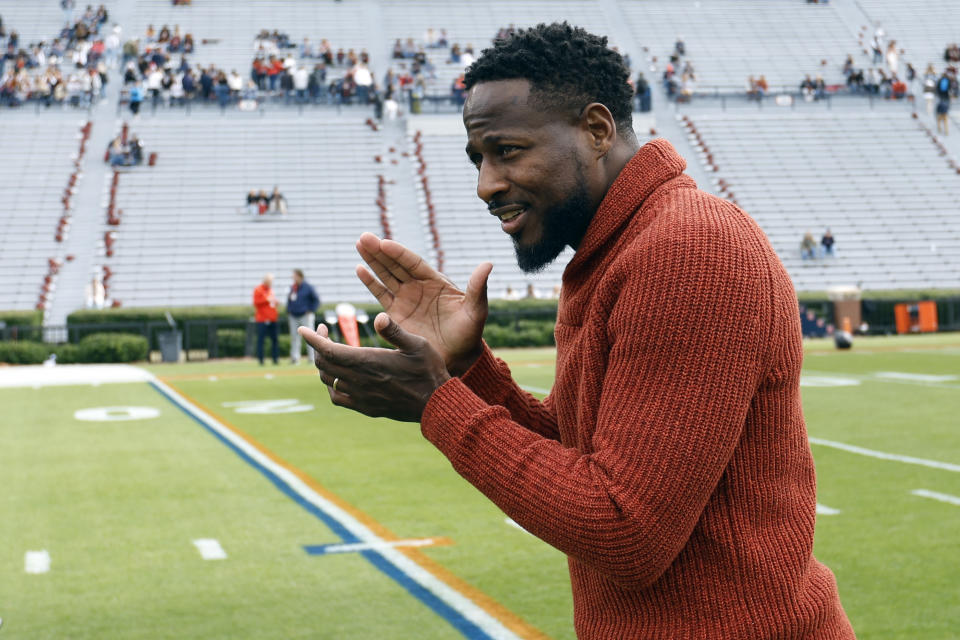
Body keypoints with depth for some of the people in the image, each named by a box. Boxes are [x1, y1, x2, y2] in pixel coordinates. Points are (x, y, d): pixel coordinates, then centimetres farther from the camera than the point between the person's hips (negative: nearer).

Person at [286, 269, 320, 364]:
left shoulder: (307, 287, -5)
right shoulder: (292, 288, 11)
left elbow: (316, 299, -2)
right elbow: (289, 301, 20)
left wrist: (311, 311, -7)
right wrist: (288, 312, 10)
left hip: (305, 316, -6)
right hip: (293, 317, 6)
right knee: (294, 337, 4)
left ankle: (312, 358, -3)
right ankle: (295, 357, 7)